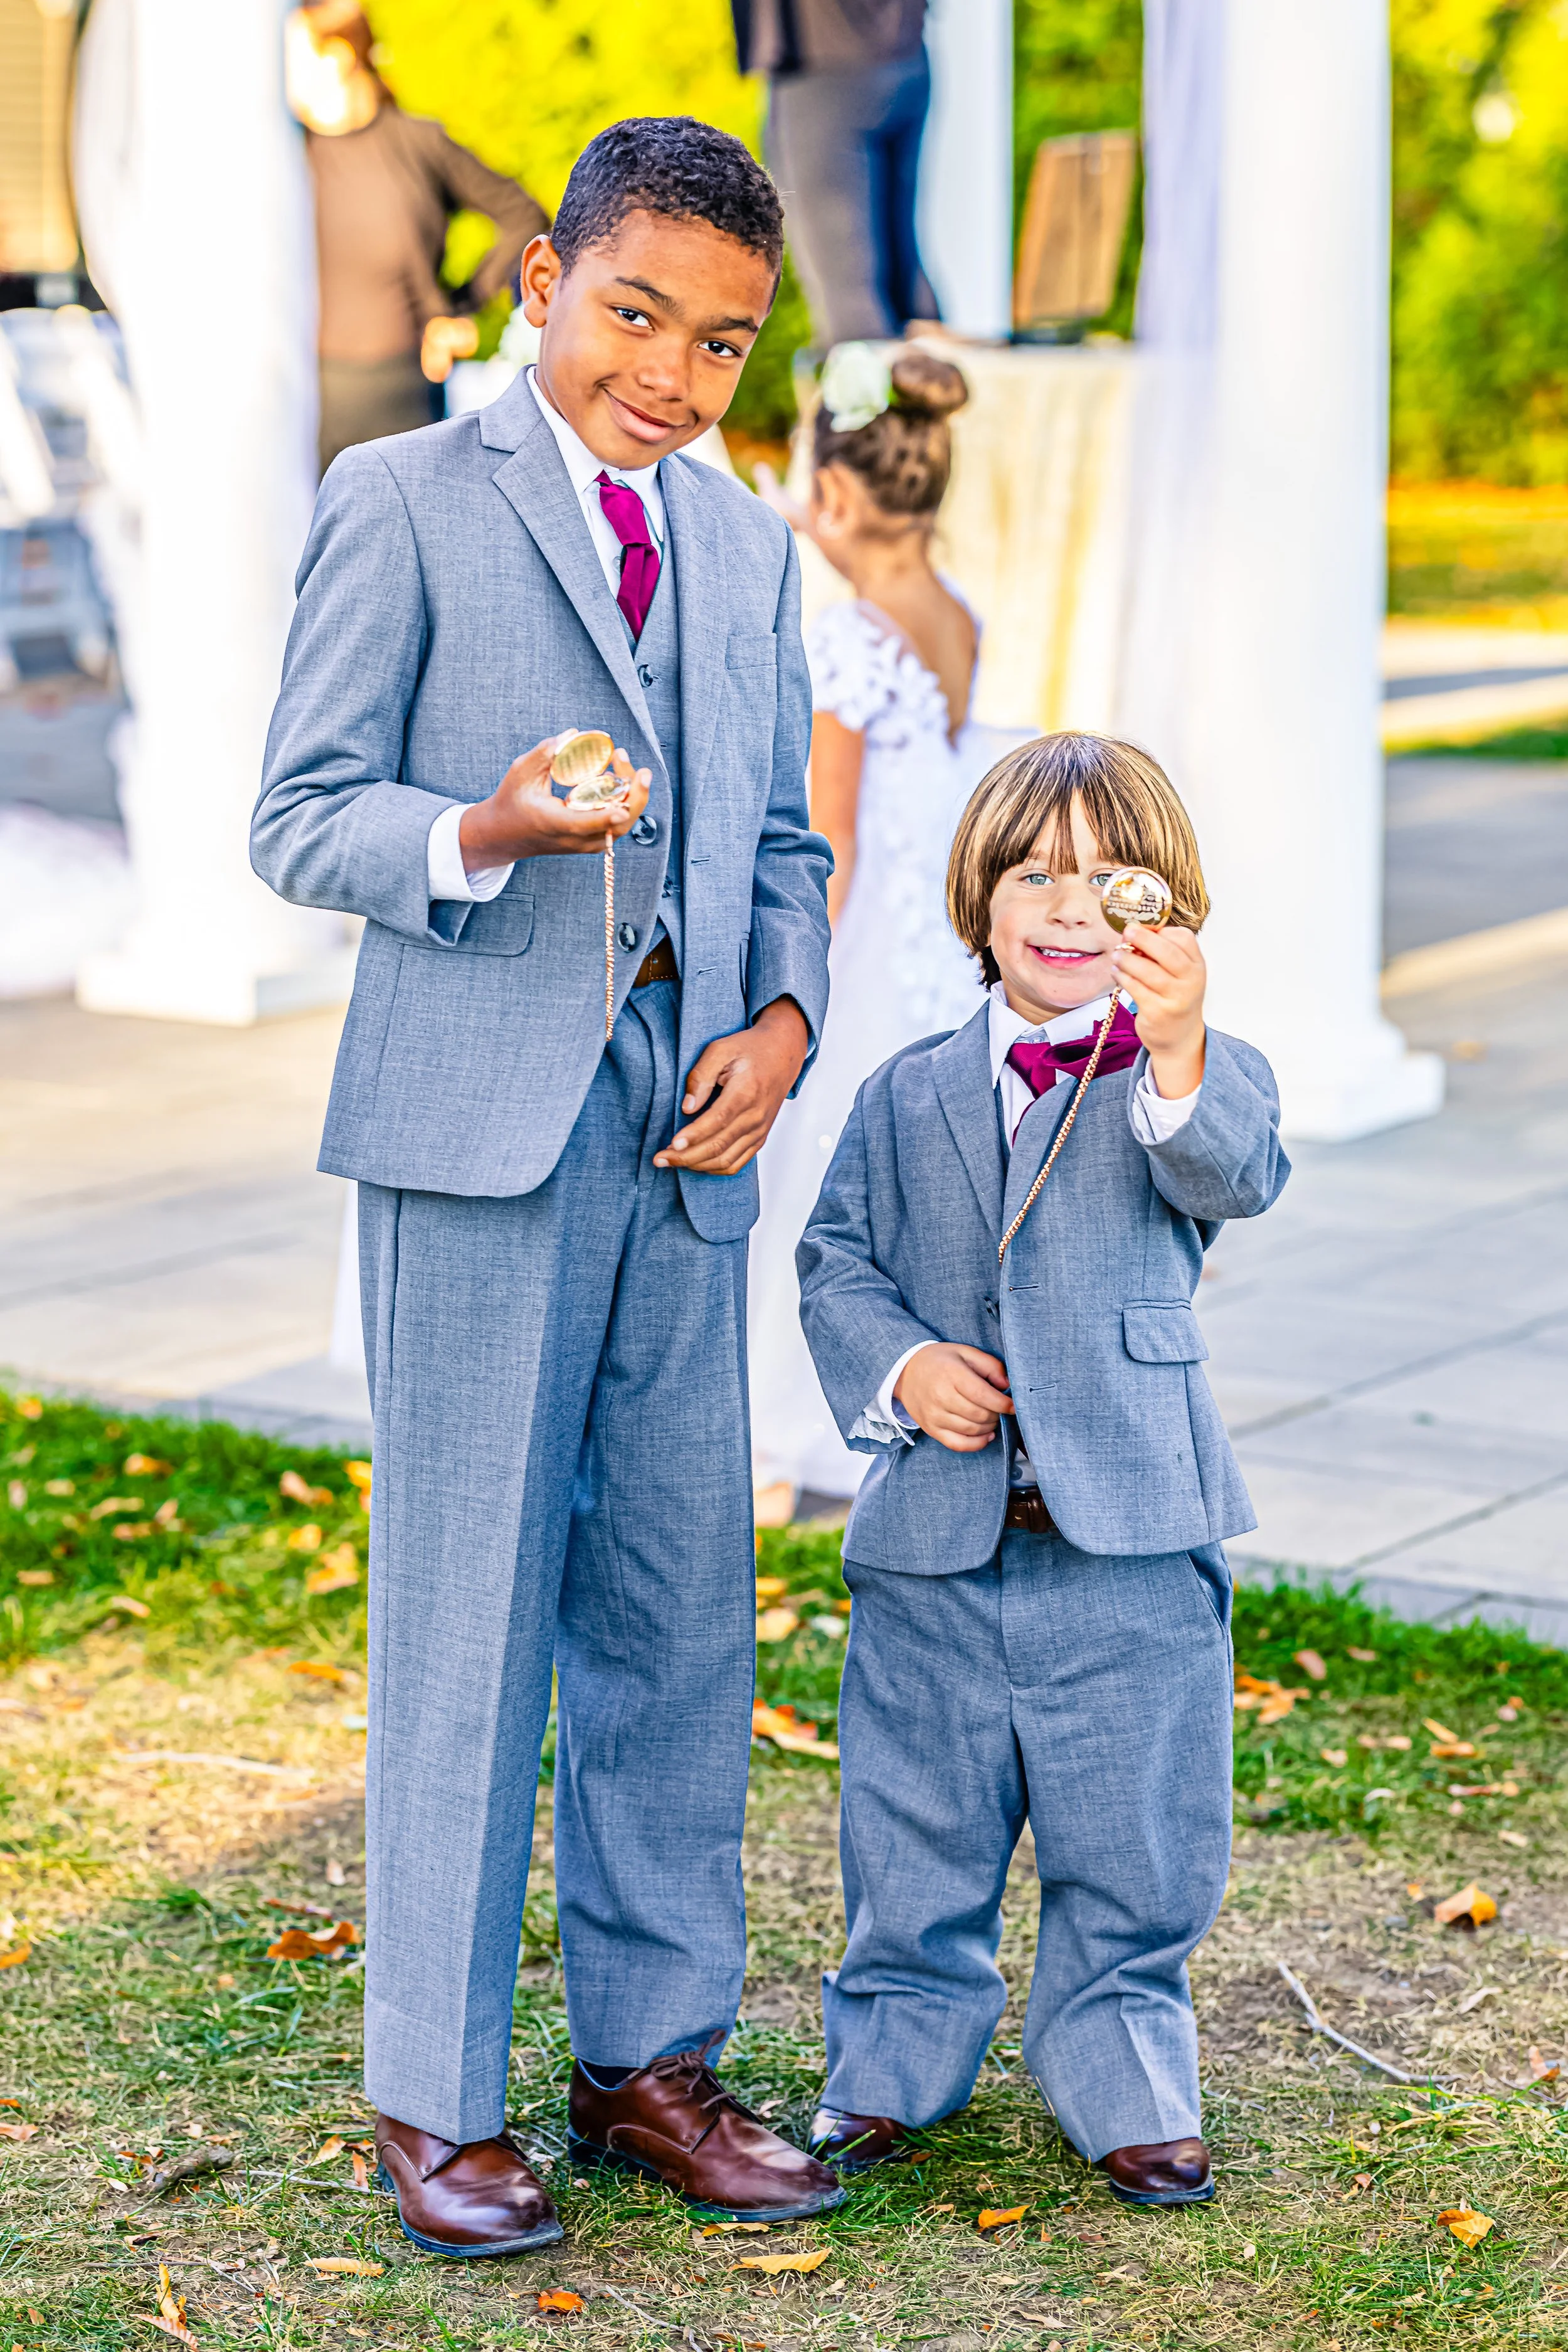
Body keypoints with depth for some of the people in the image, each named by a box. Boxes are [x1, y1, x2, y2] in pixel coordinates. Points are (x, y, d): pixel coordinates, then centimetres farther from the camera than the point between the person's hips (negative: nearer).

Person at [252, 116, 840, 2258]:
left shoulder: (749, 548, 16)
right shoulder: (402, 503, -1)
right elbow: (302, 818, -4)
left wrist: (784, 1015, 0)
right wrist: (486, 837, -23)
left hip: (685, 1131, 5)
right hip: (479, 1130, -5)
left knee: (679, 1615, 8)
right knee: (467, 1616, -1)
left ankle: (650, 2056, 22)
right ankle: (435, 2098, 11)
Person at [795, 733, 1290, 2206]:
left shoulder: (1196, 1079, -2)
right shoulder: (909, 1099, 7)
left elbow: (1236, 1175, -24)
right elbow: (838, 1259, 10)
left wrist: (1176, 1053, -44)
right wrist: (896, 1366, -10)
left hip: (1129, 1537, -2)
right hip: (937, 1539, 2)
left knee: (1132, 1843, 7)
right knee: (917, 1831, 13)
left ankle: (1125, 2085, 24)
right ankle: (892, 2066, 30)